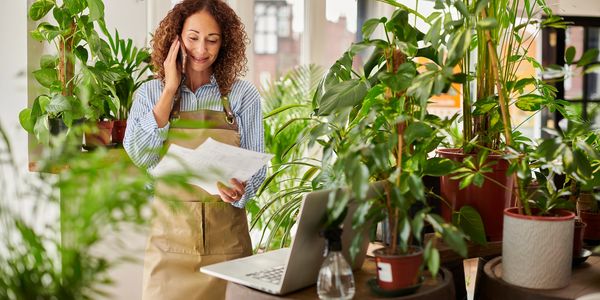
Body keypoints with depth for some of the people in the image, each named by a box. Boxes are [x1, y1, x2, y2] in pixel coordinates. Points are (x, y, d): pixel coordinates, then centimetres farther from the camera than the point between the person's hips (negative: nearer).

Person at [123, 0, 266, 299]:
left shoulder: (243, 94, 0)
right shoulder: (150, 93, 3)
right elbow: (137, 159, -10)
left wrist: (239, 190, -23)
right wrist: (170, 90, -10)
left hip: (226, 237, 0)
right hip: (169, 235, 0)